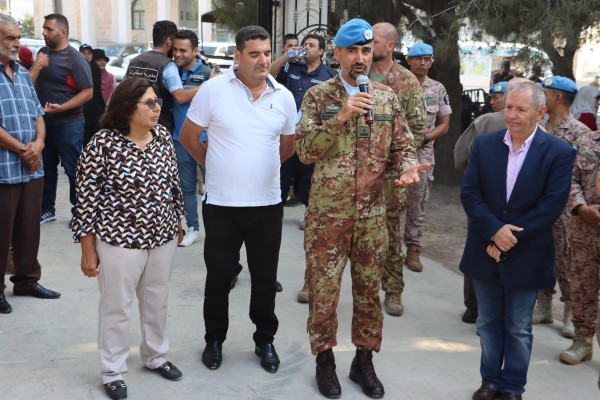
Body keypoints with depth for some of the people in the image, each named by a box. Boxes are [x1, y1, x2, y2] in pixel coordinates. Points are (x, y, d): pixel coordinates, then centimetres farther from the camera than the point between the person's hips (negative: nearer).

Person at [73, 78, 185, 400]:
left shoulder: (163, 136, 0)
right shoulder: (103, 143, -17)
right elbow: (86, 198, -13)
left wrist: (177, 223, 15)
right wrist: (88, 250, -10)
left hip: (163, 237, 5)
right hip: (120, 240, -5)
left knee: (157, 302, 19)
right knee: (116, 307, 9)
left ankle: (155, 356, 40)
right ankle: (113, 373, 26)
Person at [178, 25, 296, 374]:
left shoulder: (284, 96, 1)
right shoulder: (213, 89, -8)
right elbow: (188, 136, 2)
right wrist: (214, 164, 7)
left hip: (267, 204, 2)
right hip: (221, 203, -2)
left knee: (265, 278, 13)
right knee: (219, 277, 12)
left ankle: (265, 340, 32)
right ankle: (215, 339, 32)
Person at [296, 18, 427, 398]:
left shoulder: (387, 97, 6)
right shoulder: (318, 96, -3)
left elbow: (403, 145, 6)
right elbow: (305, 150, -12)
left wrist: (408, 166, -17)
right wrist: (341, 117, -23)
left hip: (372, 213, 3)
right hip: (327, 211, -2)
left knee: (369, 289, 12)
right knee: (324, 289, 6)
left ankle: (364, 360, 28)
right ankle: (325, 360, 25)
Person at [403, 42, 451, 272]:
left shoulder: (438, 89, 6)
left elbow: (444, 125, 6)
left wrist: (424, 137, -10)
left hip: (422, 153, 2)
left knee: (417, 203, 7)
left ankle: (413, 249, 15)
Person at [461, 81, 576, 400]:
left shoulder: (559, 153, -9)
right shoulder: (484, 145, 0)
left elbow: (551, 206, -14)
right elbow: (469, 193, -5)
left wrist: (509, 240, -16)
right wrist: (494, 230, -19)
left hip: (526, 256, -3)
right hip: (485, 251, 3)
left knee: (518, 328, 10)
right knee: (488, 323, 15)